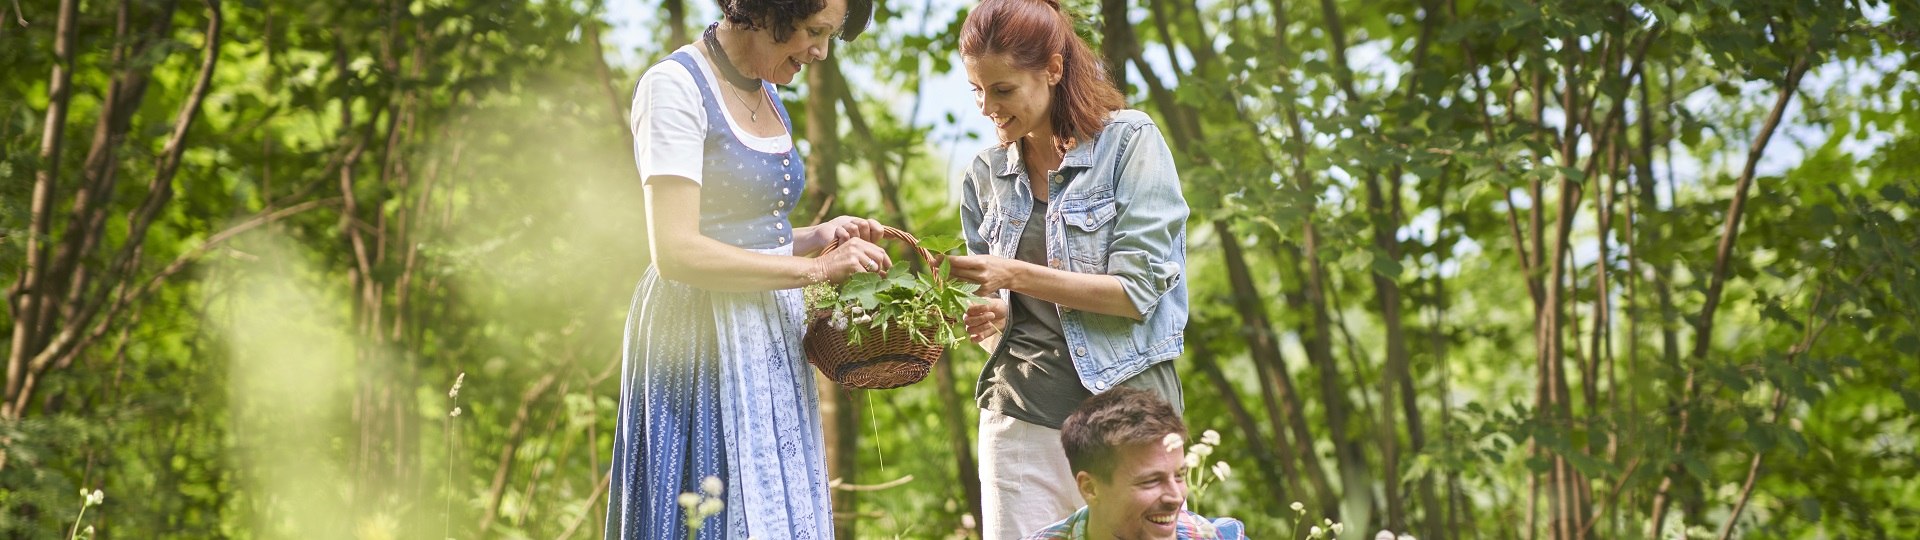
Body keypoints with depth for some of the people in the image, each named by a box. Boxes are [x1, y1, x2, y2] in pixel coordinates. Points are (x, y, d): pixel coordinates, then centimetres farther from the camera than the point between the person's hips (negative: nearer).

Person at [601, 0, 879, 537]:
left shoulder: (765, 95, 14)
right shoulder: (675, 85, -12)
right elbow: (677, 251, -20)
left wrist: (819, 235, 3)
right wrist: (815, 268, -18)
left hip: (771, 346, 8)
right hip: (703, 347, -8)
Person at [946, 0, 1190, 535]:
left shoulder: (1129, 142, -4)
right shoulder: (986, 174, 10)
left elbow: (1138, 290, -10)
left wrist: (1015, 275, -16)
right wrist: (988, 319, -7)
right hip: (1019, 414, 4)